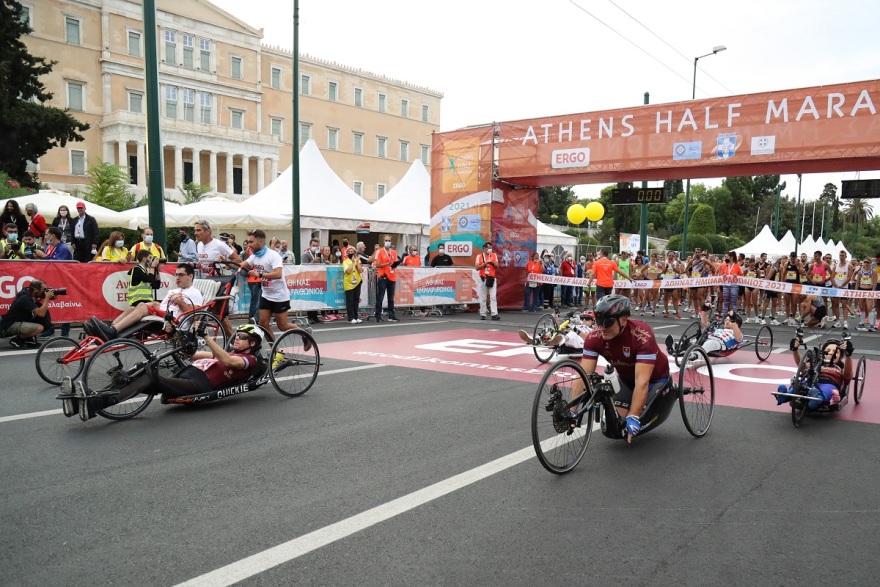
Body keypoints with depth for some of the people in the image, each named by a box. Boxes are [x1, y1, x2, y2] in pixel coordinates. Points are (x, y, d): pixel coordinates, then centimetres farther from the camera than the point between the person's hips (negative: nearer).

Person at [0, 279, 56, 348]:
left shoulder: (29, 292, 0)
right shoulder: (25, 298, -26)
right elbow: (41, 313, -34)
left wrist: (51, 296, -11)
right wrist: (47, 297, -27)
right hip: (10, 325, -9)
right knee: (39, 328, -28)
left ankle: (29, 339, 9)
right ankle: (16, 339, -5)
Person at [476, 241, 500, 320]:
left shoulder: (494, 255, 7)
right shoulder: (479, 256, 0)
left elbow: (497, 267, 5)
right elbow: (477, 268, -8)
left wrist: (493, 262, -13)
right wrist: (485, 263, -16)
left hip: (492, 279, 1)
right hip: (483, 279, -1)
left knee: (493, 297, -7)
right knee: (482, 298, 4)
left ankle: (494, 314, -12)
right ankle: (483, 314, 11)